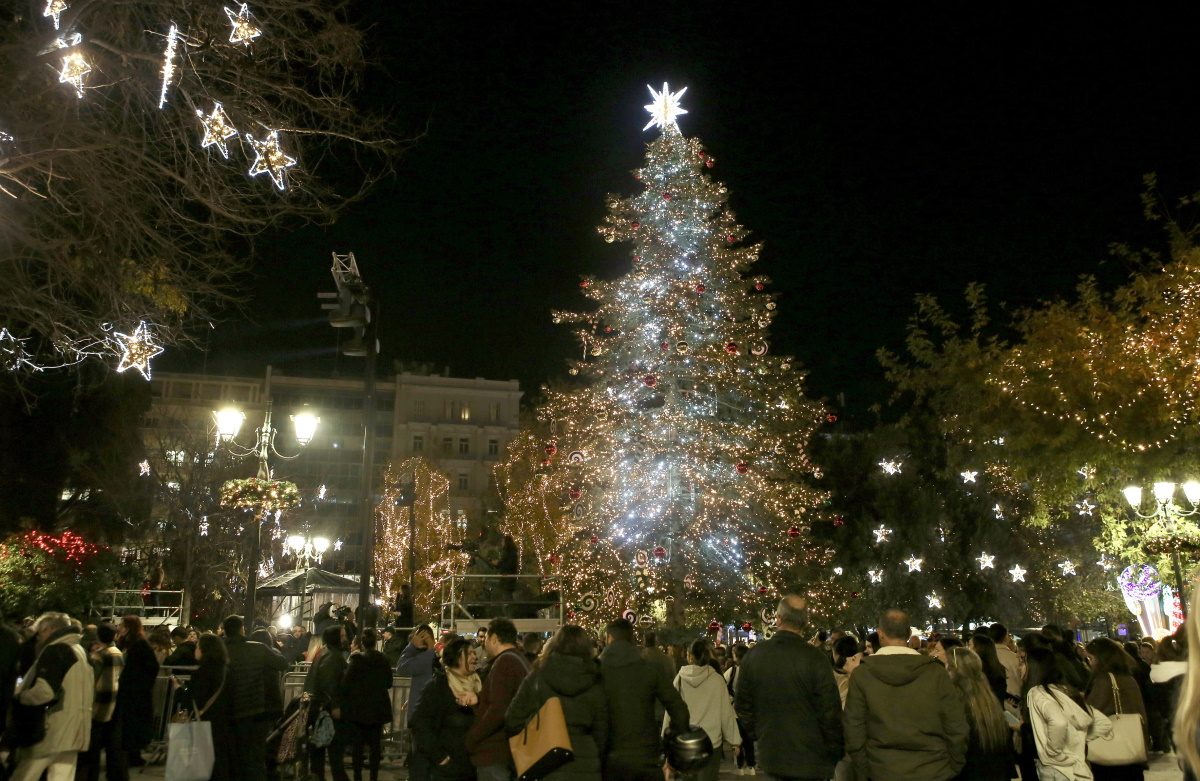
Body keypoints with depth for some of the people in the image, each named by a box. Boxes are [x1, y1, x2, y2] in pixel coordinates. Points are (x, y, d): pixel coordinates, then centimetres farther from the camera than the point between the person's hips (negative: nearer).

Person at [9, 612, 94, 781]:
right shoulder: (80, 652, 18)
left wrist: (17, 698, -6)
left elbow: (44, 691, -22)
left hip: (50, 732, -8)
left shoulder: (55, 650, -10)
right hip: (72, 733, 8)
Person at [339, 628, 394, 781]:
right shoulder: (384, 660, -1)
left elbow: (346, 682, -14)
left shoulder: (357, 659, -12)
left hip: (358, 707, -3)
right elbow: (389, 683, 9)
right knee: (375, 744, 11)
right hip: (378, 707, 3)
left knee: (357, 744, 6)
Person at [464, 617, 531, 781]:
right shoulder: (520, 660, 16)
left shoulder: (504, 662, -15)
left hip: (495, 753, -10)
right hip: (508, 751, 10)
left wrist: (470, 738, -13)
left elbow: (498, 711, -23)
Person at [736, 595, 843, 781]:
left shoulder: (753, 655, -4)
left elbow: (743, 706, 5)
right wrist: (836, 755, 0)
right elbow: (830, 712, -13)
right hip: (810, 760, -4)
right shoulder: (816, 659, -16)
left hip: (769, 757, 4)